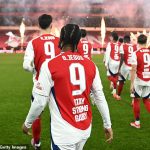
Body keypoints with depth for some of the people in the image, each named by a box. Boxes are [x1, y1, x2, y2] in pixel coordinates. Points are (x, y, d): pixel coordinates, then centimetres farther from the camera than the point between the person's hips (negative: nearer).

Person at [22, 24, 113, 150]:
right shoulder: (91, 65, -1)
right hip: (85, 129, 5)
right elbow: (100, 97, 3)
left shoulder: (50, 65, -13)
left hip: (64, 133, -4)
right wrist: (107, 125, 14)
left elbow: (40, 101, -10)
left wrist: (27, 123, 6)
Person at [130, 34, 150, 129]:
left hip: (139, 81, -4)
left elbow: (134, 70, -14)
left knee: (136, 100, 12)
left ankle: (137, 122, 19)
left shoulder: (136, 53, -12)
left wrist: (132, 83, -9)